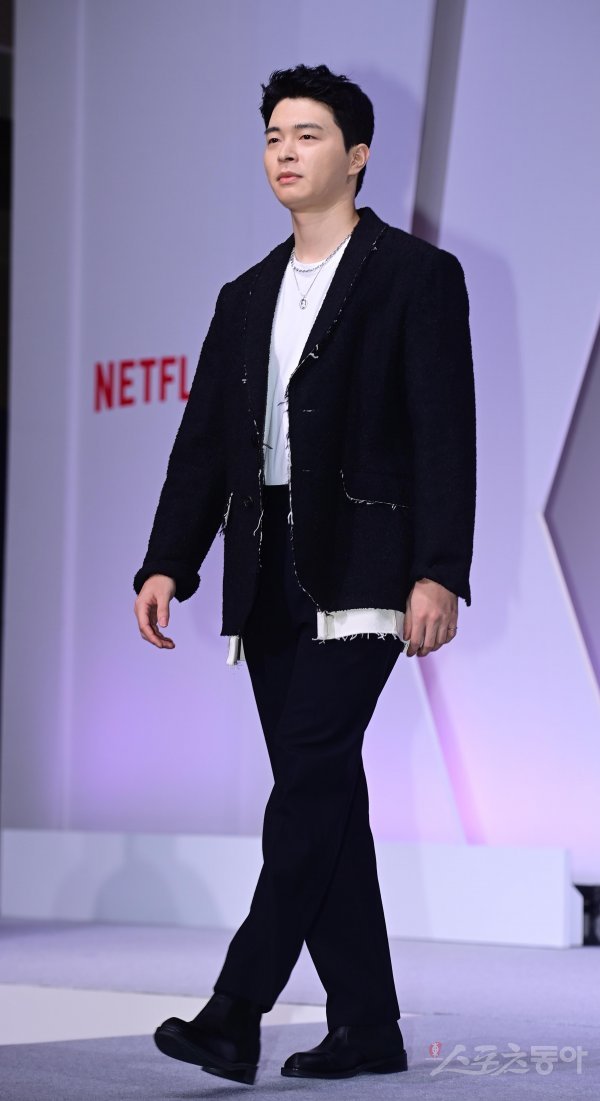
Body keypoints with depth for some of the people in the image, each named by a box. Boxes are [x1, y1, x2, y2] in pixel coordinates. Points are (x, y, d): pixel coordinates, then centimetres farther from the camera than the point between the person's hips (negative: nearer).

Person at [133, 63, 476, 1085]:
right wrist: (167, 564, 2)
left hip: (360, 569, -6)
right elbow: (204, 441, 15)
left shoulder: (416, 275, 1)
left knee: (307, 785, -15)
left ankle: (235, 1016, -19)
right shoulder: (248, 296, 19)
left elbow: (444, 435, -7)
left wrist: (440, 573, -17)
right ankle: (366, 1027, 12)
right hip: (269, 574, 7)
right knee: (323, 798, 7)